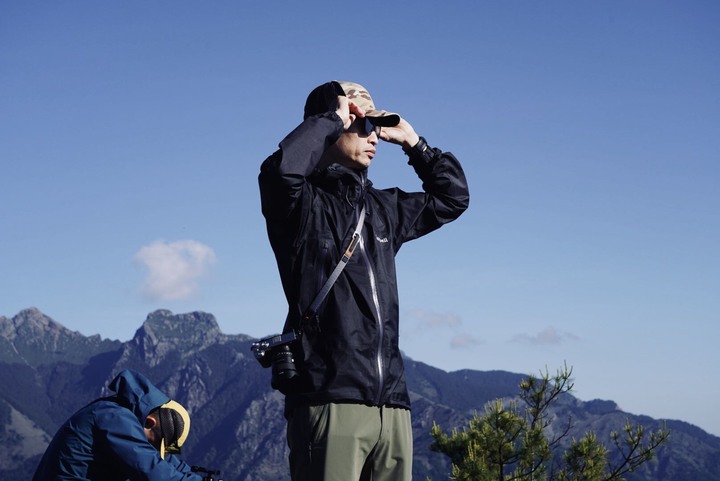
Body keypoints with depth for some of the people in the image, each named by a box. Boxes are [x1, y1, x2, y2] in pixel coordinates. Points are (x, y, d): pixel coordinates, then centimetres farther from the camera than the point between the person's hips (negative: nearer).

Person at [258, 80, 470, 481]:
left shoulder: (384, 208, 22)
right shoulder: (302, 204, 1)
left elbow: (452, 197, 34)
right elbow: (281, 168, -22)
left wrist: (413, 142, 23)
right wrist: (333, 118, -7)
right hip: (330, 402, -7)